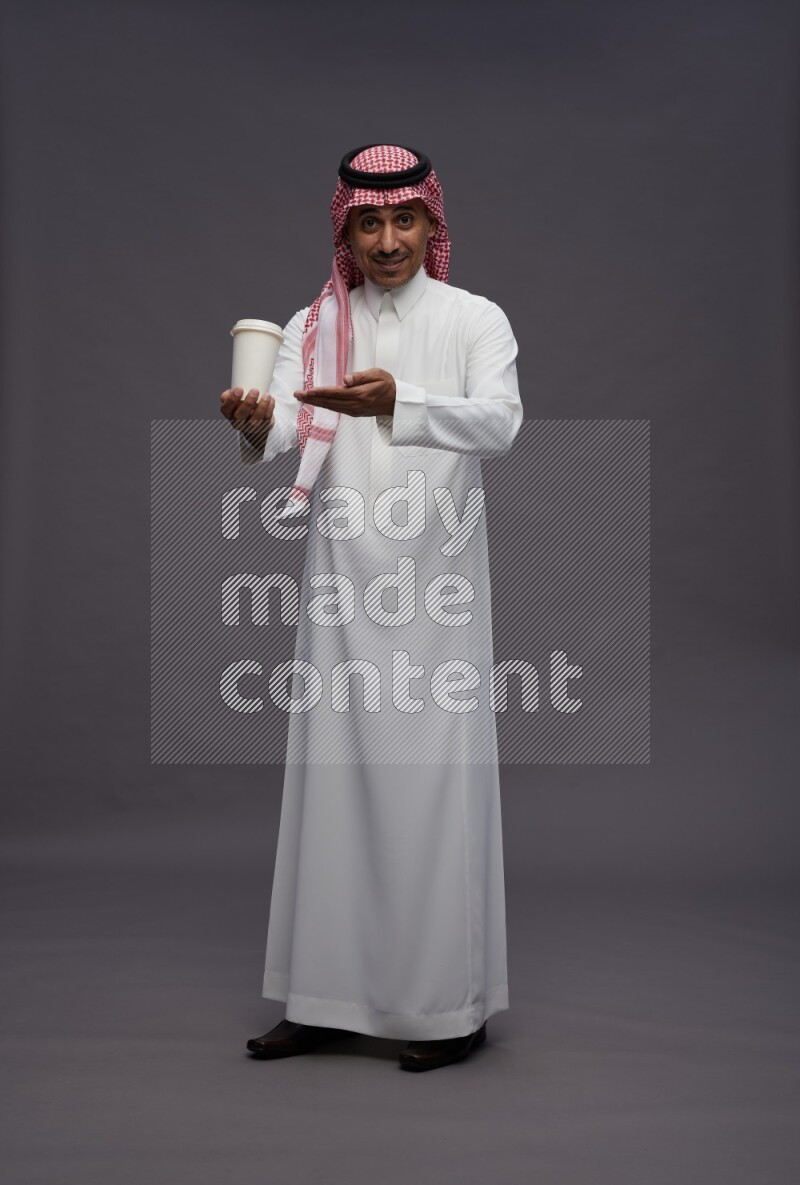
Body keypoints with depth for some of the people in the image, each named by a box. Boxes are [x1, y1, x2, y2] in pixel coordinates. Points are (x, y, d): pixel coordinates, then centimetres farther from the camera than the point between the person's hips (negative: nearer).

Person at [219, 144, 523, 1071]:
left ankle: (451, 1004, 11)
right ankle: (330, 996, 18)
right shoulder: (312, 327, 10)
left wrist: (398, 403, -33)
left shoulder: (476, 321, 2)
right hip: (342, 585, 3)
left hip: (438, 582, -3)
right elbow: (282, 423, -6)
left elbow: (500, 422, -16)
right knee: (333, 778, 5)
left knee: (436, 780, -2)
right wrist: (255, 425, -31)